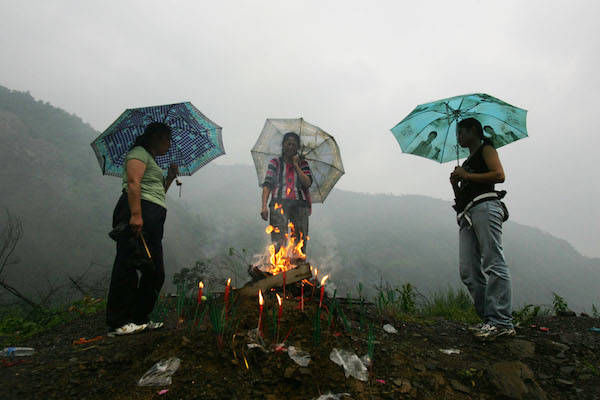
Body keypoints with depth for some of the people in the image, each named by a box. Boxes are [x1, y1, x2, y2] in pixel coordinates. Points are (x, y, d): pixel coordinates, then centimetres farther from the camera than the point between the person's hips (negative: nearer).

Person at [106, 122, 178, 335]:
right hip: (138, 215, -10)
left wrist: (170, 178, 20)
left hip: (153, 220, 10)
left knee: (155, 271, 8)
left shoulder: (152, 161, 30)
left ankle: (139, 318, 15)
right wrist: (136, 214, -25)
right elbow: (133, 183, -15)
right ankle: (119, 322, -7)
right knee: (128, 265, -10)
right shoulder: (139, 153, 1)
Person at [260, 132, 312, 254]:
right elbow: (267, 185, 5)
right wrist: (264, 206, -8)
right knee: (278, 242, -11)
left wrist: (296, 165, 2)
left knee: (300, 241, -4)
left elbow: (308, 183, 1)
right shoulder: (275, 163, 15)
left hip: (299, 204, 2)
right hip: (279, 203, -1)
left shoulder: (303, 164, 18)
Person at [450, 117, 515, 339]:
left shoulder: (486, 148, 11)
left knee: (493, 264, -15)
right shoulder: (468, 161, 32)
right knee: (469, 272, -2)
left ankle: (502, 322, -17)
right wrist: (455, 184, 8)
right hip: (467, 215, 8)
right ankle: (489, 319, 0)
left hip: (485, 206, -8)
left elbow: (499, 175, -8)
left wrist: (467, 176, -4)